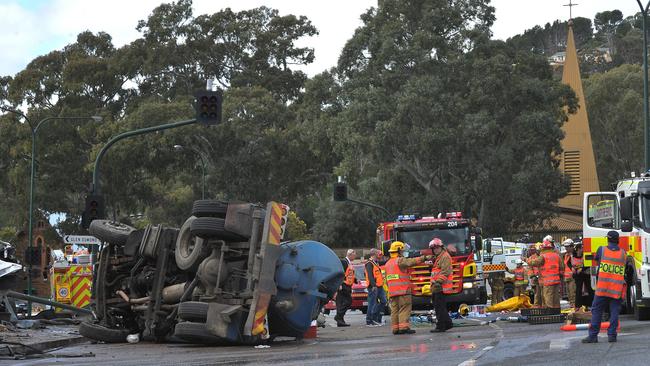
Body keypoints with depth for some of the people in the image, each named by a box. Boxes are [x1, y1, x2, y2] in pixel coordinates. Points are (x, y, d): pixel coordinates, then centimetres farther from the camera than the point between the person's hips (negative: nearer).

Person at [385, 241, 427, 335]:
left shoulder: (388, 264, 19)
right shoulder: (400, 261, -7)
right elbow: (412, 261, -21)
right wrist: (424, 258, -21)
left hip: (392, 292, 8)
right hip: (403, 291, -8)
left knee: (395, 310, 6)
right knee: (404, 309, -8)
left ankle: (395, 328, 4)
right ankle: (404, 327, -15)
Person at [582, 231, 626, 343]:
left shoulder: (602, 250, -2)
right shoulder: (623, 253, 3)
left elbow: (596, 259, 15)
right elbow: (624, 269, 11)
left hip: (602, 288, -1)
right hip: (617, 290, 1)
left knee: (596, 311, 3)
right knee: (614, 312, 6)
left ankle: (593, 335, 0)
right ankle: (612, 335, 3)